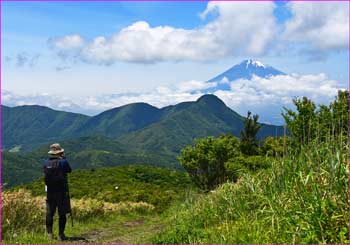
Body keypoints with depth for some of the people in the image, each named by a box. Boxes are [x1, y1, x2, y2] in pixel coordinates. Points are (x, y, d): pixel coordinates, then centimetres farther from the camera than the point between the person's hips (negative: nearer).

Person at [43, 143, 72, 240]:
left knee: (49, 213, 13)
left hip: (50, 191, 4)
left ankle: (49, 233, 15)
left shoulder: (46, 163, -1)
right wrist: (64, 159, 11)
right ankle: (61, 234, 5)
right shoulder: (63, 162, -12)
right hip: (62, 191, -4)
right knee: (62, 214, 4)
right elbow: (69, 170, 4)